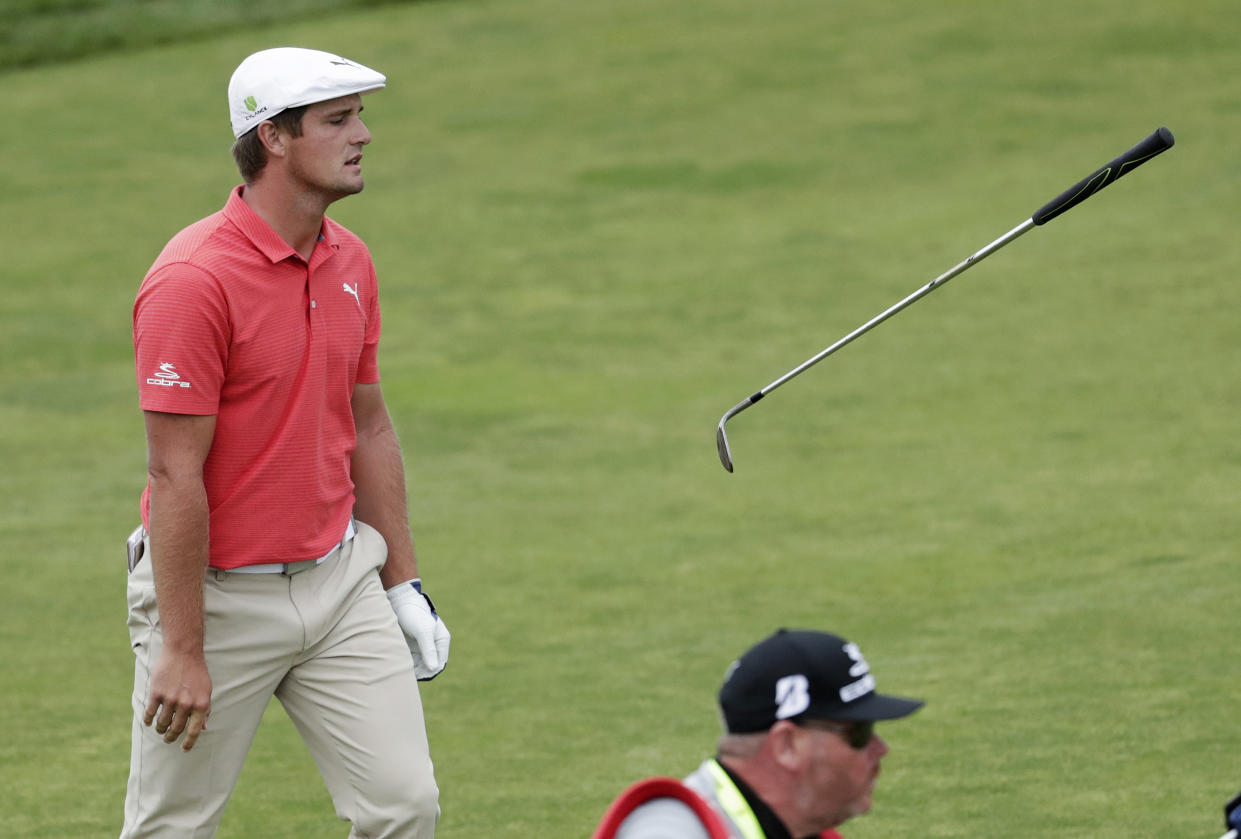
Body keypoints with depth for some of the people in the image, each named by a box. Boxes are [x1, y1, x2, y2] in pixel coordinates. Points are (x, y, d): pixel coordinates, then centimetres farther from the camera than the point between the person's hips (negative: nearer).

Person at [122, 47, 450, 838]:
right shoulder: (194, 280, -20)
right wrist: (183, 650, -19)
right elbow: (175, 475, -19)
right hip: (220, 594, -6)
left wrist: (403, 584, 14)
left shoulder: (350, 262, 5)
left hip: (340, 579, 6)